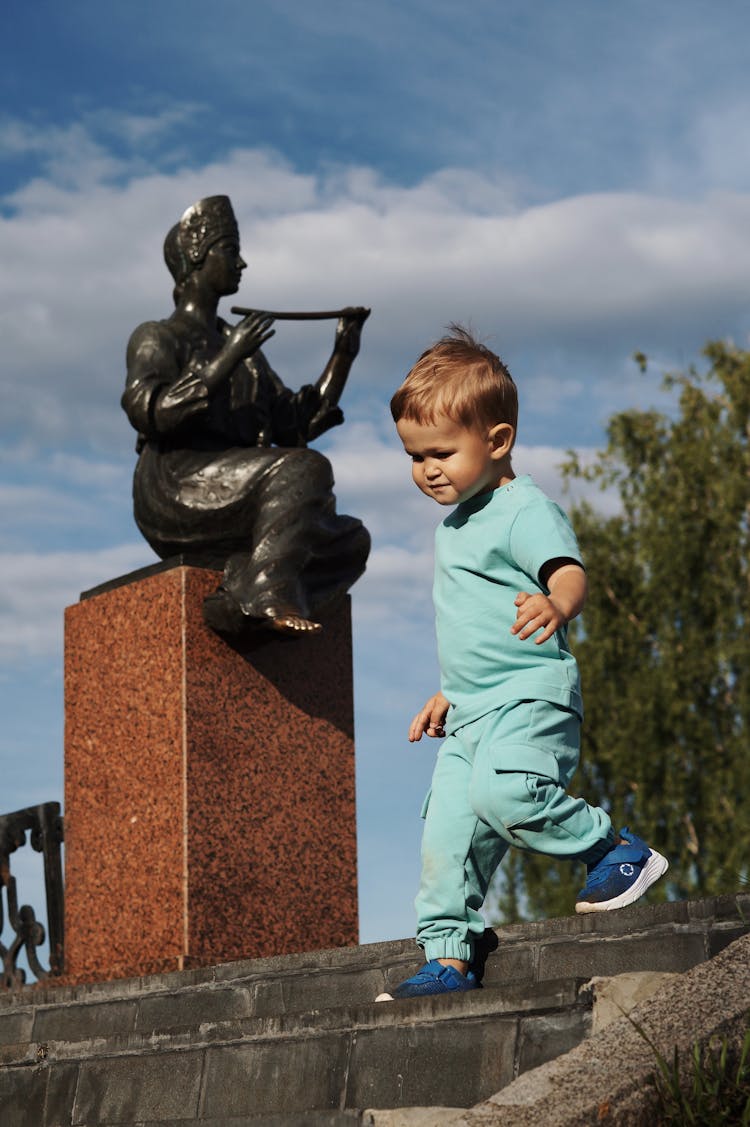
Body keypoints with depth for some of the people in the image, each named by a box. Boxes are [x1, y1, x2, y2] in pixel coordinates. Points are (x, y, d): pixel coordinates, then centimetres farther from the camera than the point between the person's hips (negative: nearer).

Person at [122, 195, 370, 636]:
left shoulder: (246, 353, 29)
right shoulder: (157, 338, 9)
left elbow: (296, 424, 23)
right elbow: (150, 411, -11)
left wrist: (343, 355, 15)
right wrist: (227, 360, -14)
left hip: (231, 513, 7)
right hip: (177, 488, -7)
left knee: (350, 538, -16)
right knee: (305, 468, -30)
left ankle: (241, 601, -30)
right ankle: (270, 594, -38)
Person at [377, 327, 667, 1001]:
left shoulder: (525, 510, -9)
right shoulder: (456, 523, 20)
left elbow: (571, 574, -27)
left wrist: (554, 605, -50)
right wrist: (450, 693, 33)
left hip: (532, 696, -9)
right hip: (475, 710, 9)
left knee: (503, 794, -31)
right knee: (446, 833, 3)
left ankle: (619, 849, -11)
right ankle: (449, 958, 12)